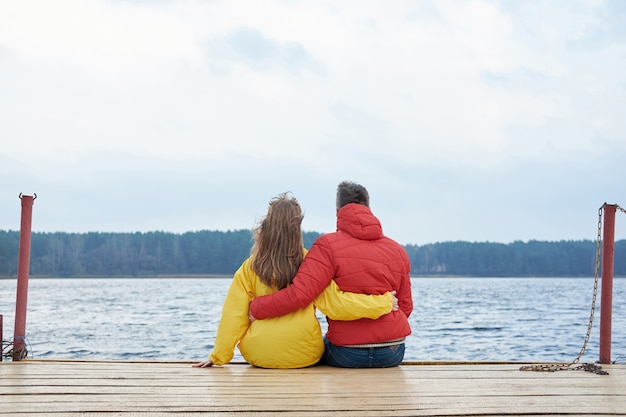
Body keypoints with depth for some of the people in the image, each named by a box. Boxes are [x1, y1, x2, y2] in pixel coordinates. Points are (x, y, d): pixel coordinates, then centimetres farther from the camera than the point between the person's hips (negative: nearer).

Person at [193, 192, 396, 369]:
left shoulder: (249, 269, -7)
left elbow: (233, 316, -5)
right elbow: (335, 304, -14)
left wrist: (219, 356, 5)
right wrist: (384, 302, -7)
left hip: (259, 356, 1)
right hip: (304, 355, -1)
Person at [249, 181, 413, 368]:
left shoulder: (328, 245, -10)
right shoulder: (397, 250, 3)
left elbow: (298, 294, -20)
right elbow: (405, 307, 8)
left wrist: (255, 309, -8)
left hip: (346, 354, -4)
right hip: (393, 353, 4)